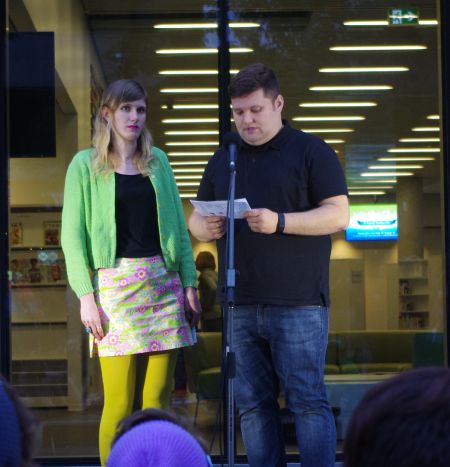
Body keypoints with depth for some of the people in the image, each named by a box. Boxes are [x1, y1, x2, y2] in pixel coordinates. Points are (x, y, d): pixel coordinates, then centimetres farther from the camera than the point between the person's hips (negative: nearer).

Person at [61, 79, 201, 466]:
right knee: (119, 402, -7)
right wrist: (86, 295, -9)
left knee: (159, 398, 1)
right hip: (115, 284, -3)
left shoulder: (157, 161, 14)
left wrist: (189, 284, 8)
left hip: (163, 283, 3)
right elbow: (72, 235, 0)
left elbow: (178, 226, 14)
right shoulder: (86, 165, 4)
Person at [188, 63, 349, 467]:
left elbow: (338, 215, -6)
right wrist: (206, 227, -4)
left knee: (307, 400, -5)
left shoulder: (311, 152, 2)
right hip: (241, 304, 5)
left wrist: (280, 222, -19)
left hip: (297, 301, -5)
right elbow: (196, 218, 21)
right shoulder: (223, 159, 17)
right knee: (253, 404, 6)